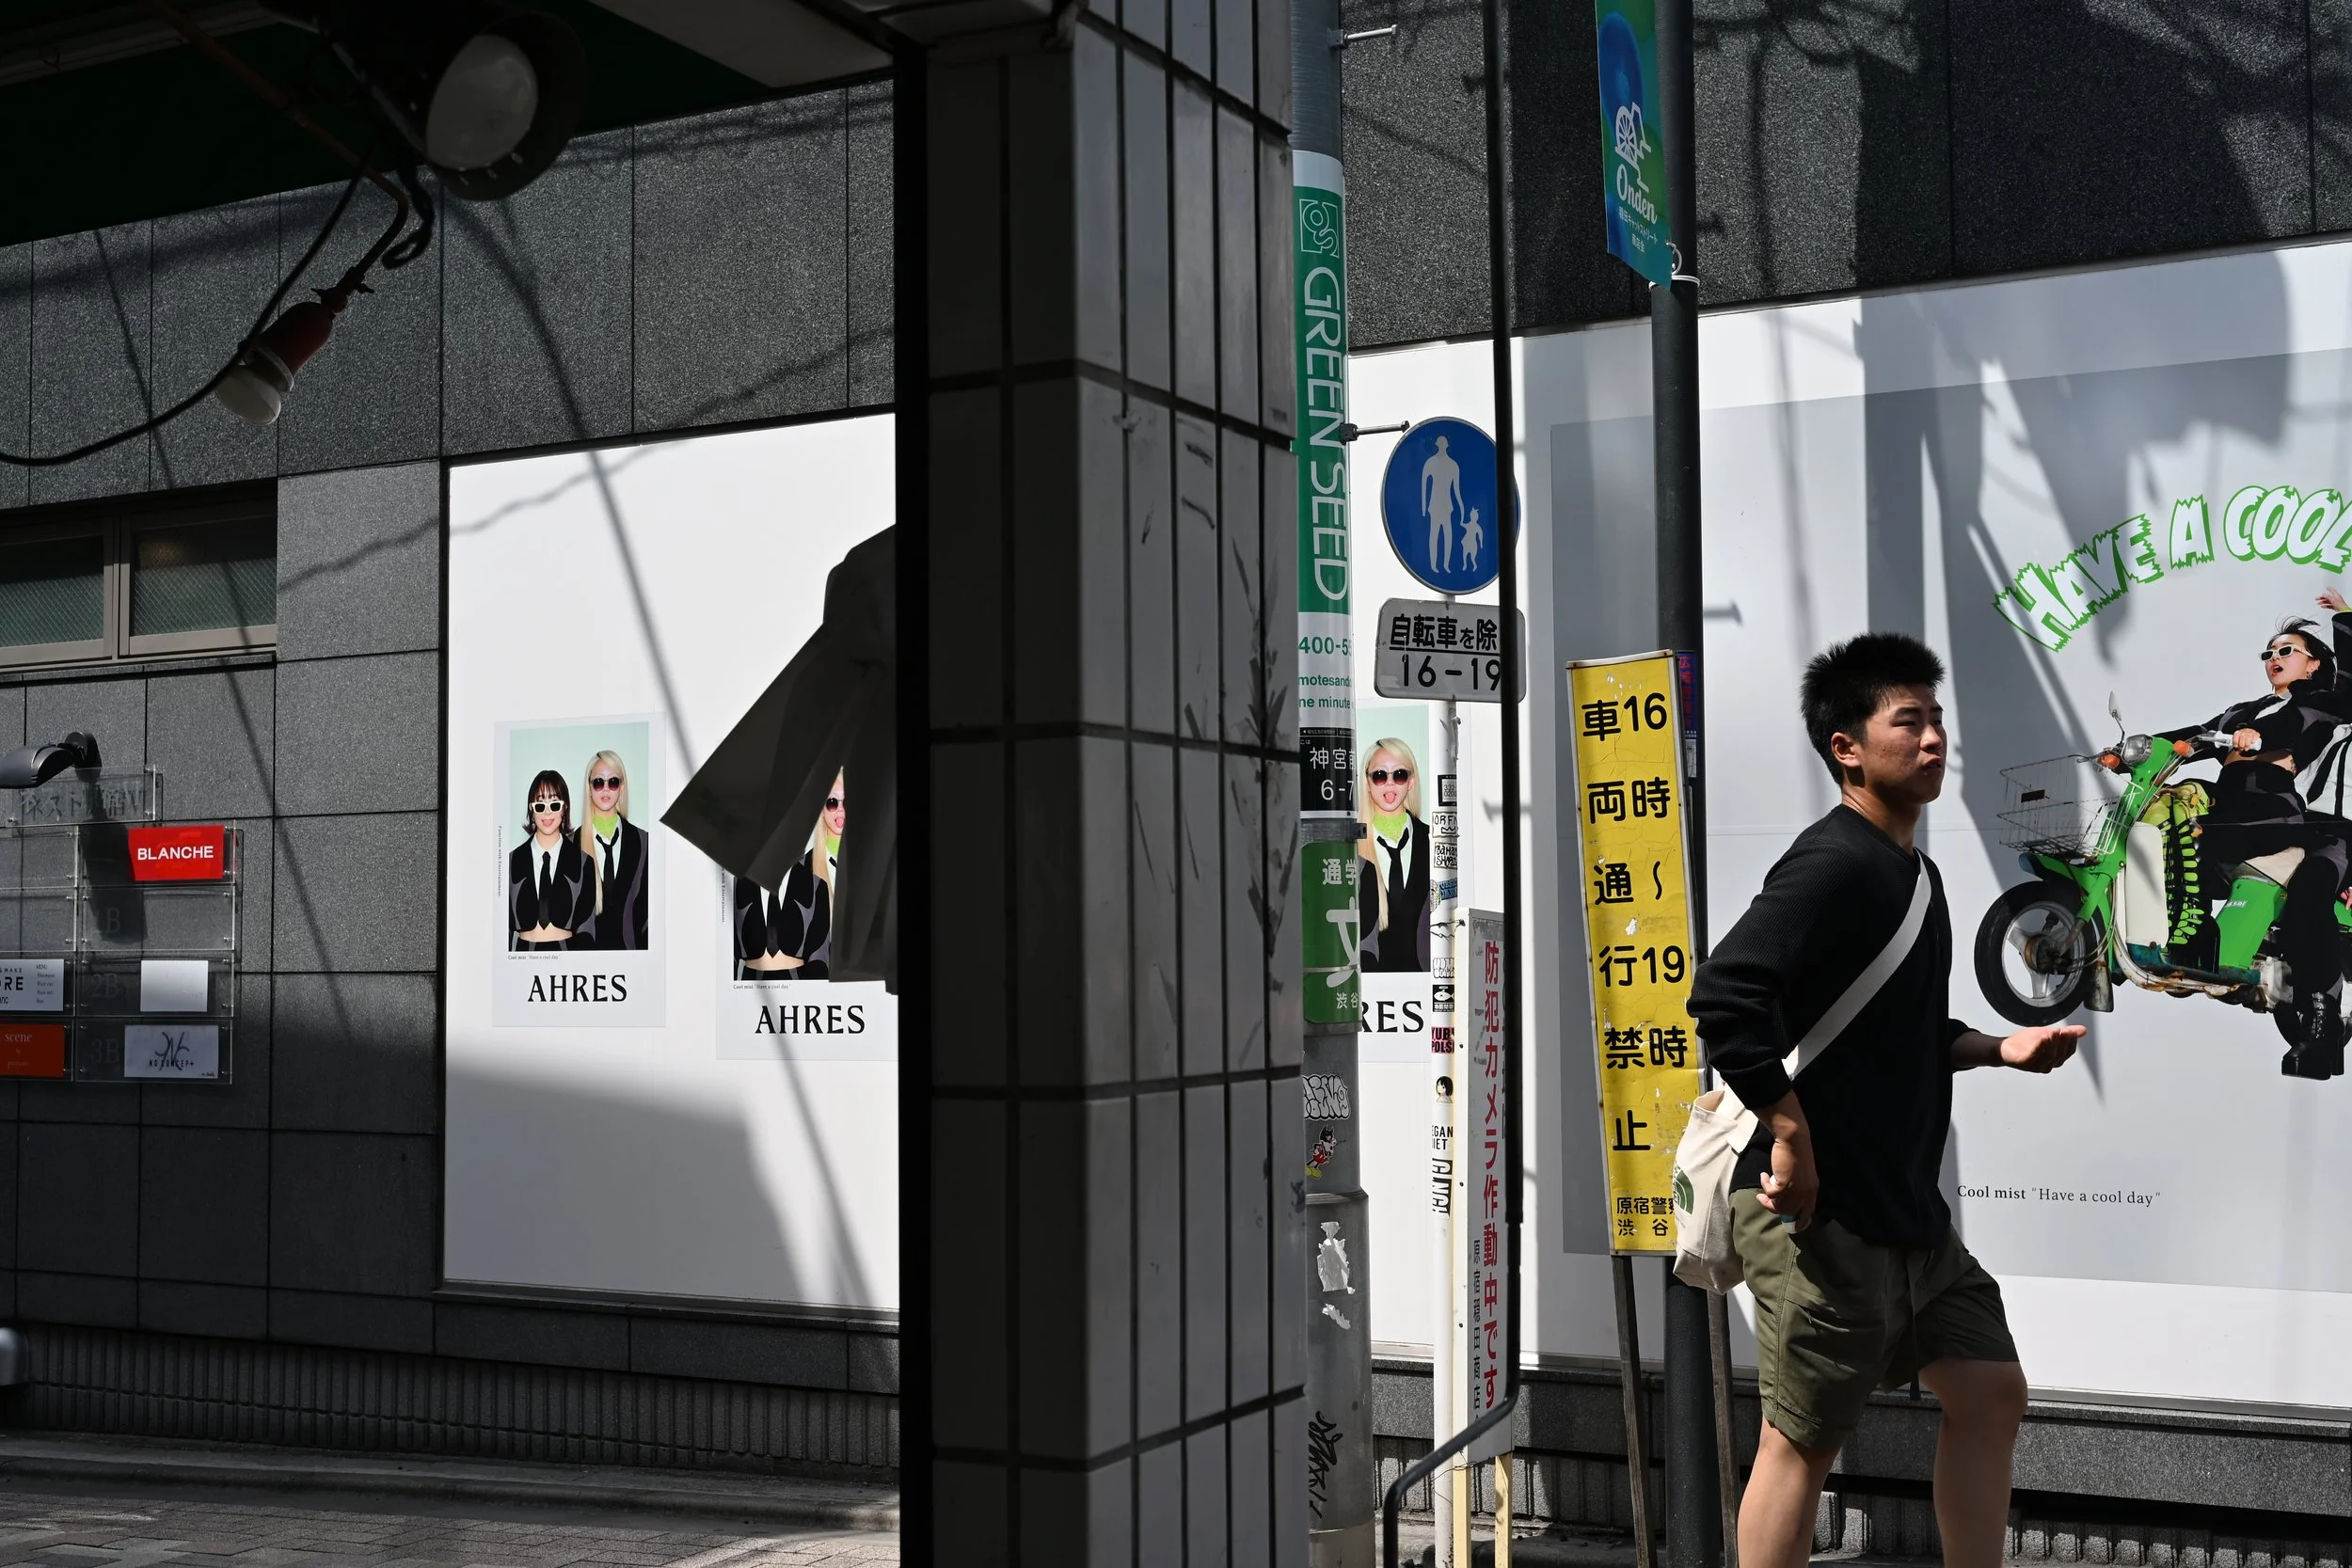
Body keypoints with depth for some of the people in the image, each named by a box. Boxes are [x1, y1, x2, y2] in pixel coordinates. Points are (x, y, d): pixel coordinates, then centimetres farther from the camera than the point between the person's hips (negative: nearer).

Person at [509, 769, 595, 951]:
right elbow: (505, 925, 9)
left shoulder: (582, 861, 4)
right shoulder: (512, 861, 7)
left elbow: (587, 920, 5)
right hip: (524, 950, 1)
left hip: (567, 949, -1)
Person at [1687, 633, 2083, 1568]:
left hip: (1905, 1211, 10)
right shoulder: (1834, 862, -17)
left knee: (1990, 1395, 15)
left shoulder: (1912, 870, 13)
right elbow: (1724, 997, -29)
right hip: (1817, 1213, -9)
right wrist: (1792, 1137, -24)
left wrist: (2001, 1049, 12)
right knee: (1803, 1440, 0)